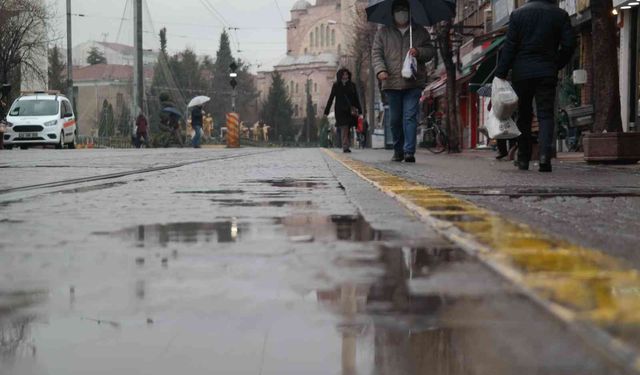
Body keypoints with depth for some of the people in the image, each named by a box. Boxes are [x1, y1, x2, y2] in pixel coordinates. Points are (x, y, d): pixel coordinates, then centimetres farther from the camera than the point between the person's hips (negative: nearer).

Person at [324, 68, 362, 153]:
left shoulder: (352, 85, 10)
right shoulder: (336, 85, 4)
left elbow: (356, 98, 11)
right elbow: (331, 98, 4)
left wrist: (359, 110, 5)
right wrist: (326, 111, 0)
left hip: (350, 110, 2)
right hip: (340, 110, -2)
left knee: (348, 128, 3)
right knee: (344, 128, -13)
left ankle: (347, 146, 10)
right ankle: (345, 147, -18)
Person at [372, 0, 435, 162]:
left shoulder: (420, 32, 14)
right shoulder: (383, 33, 13)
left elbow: (431, 51, 11)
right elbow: (377, 54, 6)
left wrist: (419, 52, -10)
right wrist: (380, 70, -12)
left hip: (413, 83, -1)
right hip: (392, 83, 1)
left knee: (410, 117, -11)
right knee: (395, 119, 6)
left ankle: (409, 151, -15)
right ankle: (398, 151, 19)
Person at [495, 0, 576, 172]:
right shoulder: (560, 15, 3)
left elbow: (509, 46, -3)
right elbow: (569, 44, 1)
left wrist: (501, 73, -3)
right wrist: (557, 65, 14)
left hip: (522, 73, 0)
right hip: (547, 72, 0)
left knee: (523, 115, 10)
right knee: (546, 114, 0)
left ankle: (523, 159, 12)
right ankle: (545, 155, -19)